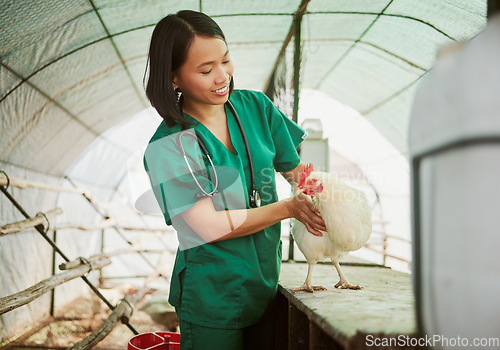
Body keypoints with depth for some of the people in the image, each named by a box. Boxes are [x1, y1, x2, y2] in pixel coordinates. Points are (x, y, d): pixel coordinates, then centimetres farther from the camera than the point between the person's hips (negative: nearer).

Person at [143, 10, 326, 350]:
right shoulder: (166, 147, -14)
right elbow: (211, 226, -18)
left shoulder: (255, 107, 0)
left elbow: (295, 166, 7)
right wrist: (289, 208, -16)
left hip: (266, 285, 5)